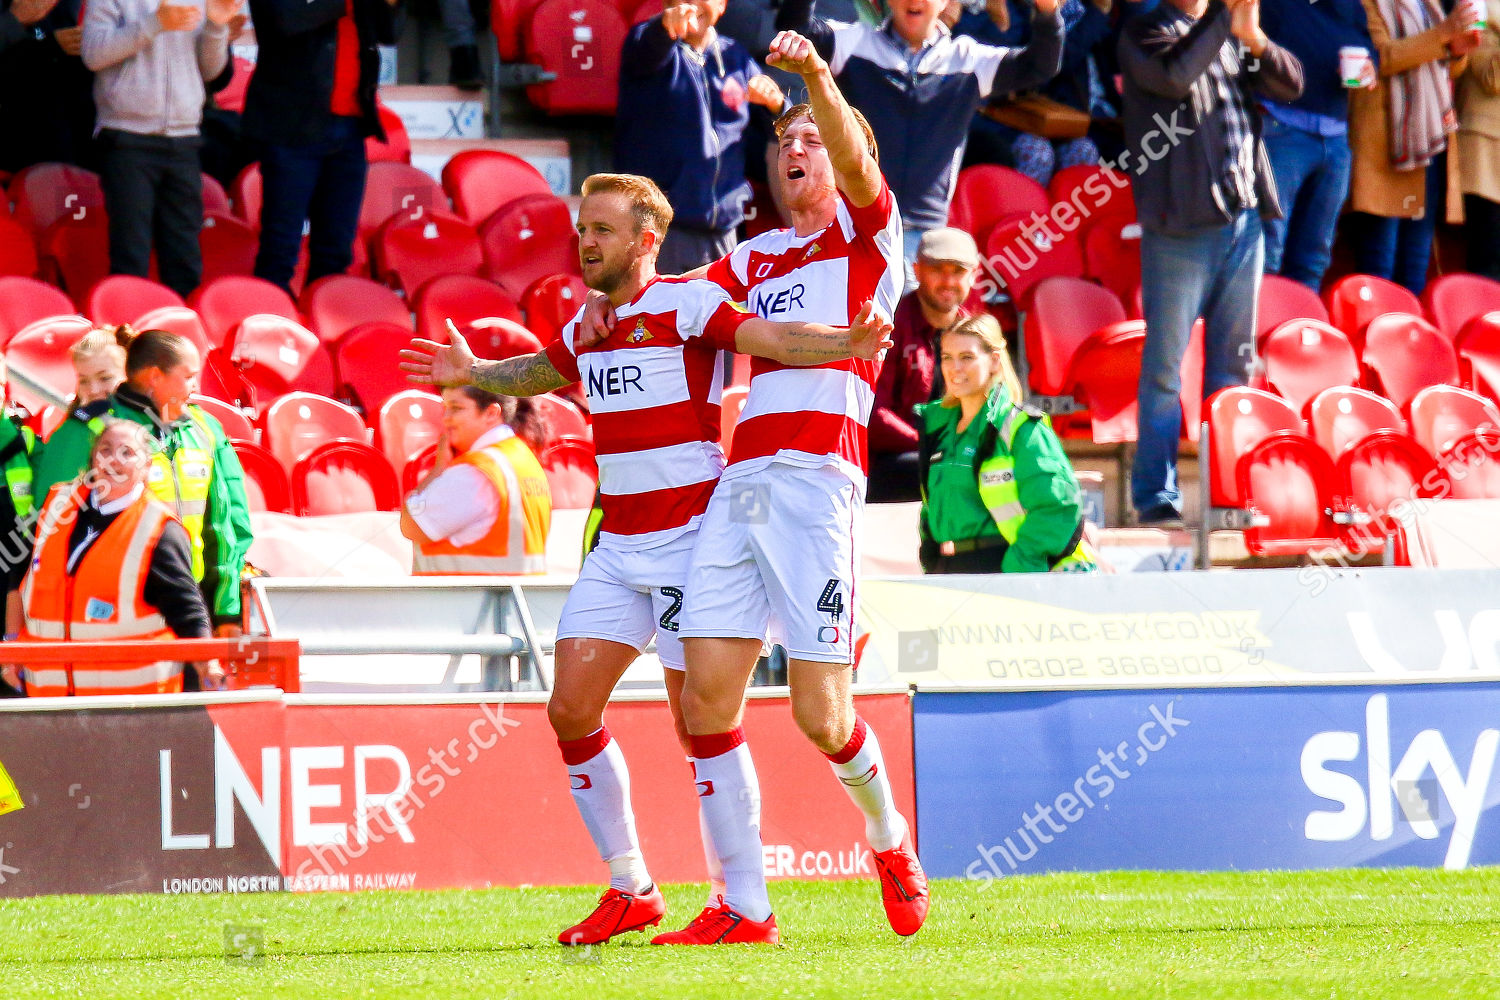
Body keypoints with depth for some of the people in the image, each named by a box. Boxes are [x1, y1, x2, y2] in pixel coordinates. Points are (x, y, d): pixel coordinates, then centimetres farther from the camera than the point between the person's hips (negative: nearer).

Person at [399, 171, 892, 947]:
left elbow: (771, 338, -24)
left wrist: (847, 342, -40)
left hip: (692, 537, -7)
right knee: (571, 710, -1)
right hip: (618, 544, 7)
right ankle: (628, 888, 9)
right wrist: (473, 374, 34)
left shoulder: (686, 304, -9)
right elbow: (539, 372, 36)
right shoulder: (587, 326, 14)